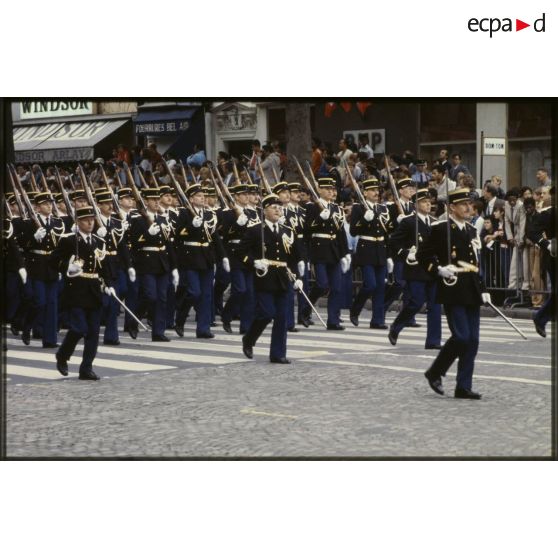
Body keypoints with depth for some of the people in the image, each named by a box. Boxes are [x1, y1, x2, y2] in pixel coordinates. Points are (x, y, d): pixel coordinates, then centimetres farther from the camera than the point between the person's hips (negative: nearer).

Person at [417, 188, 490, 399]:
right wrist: (439, 270, -18)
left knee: (472, 340, 4)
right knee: (461, 336, -14)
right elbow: (422, 255, -5)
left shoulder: (471, 231, 16)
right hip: (453, 292, -7)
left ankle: (464, 387, 9)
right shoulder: (440, 229, -6)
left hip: (471, 293, 7)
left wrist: (483, 290, 14)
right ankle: (435, 373, 7)